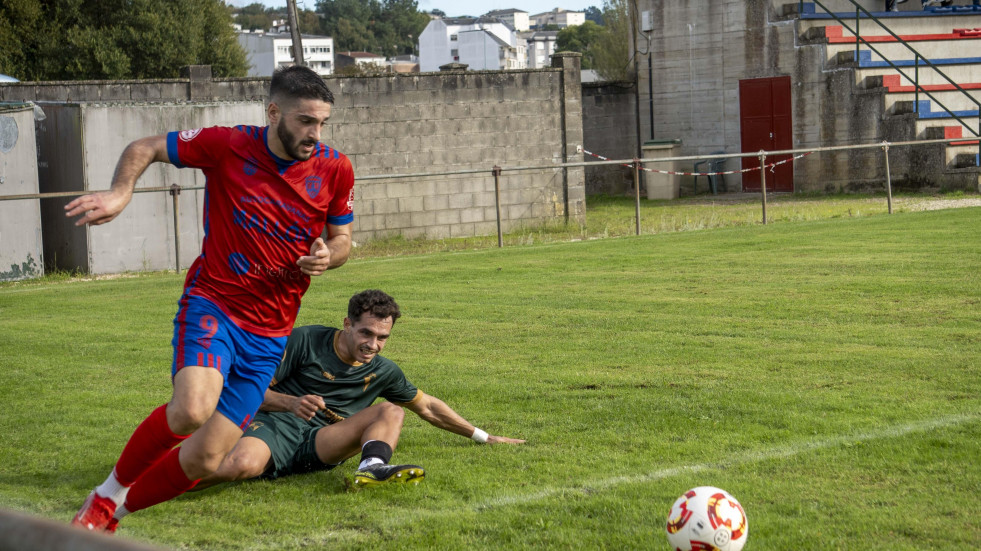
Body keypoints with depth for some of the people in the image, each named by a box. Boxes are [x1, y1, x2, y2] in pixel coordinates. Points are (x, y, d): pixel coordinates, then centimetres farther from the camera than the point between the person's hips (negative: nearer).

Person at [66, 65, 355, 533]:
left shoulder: (335, 169, -1)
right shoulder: (226, 146, -9)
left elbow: (342, 238, 14)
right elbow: (144, 149, 3)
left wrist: (328, 257, -10)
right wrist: (120, 192, -17)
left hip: (268, 334, 3)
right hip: (212, 304, -3)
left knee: (204, 460, -1)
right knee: (192, 408, -33)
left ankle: (112, 513, 26)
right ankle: (107, 494, -7)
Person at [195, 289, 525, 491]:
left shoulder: (383, 372, 13)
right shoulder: (305, 341, 0)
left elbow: (426, 406, 27)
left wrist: (483, 437, 30)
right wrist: (292, 403, -20)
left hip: (318, 445, 4)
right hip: (275, 428, -4)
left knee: (391, 411, -16)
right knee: (244, 465, -42)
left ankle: (371, 468, -43)